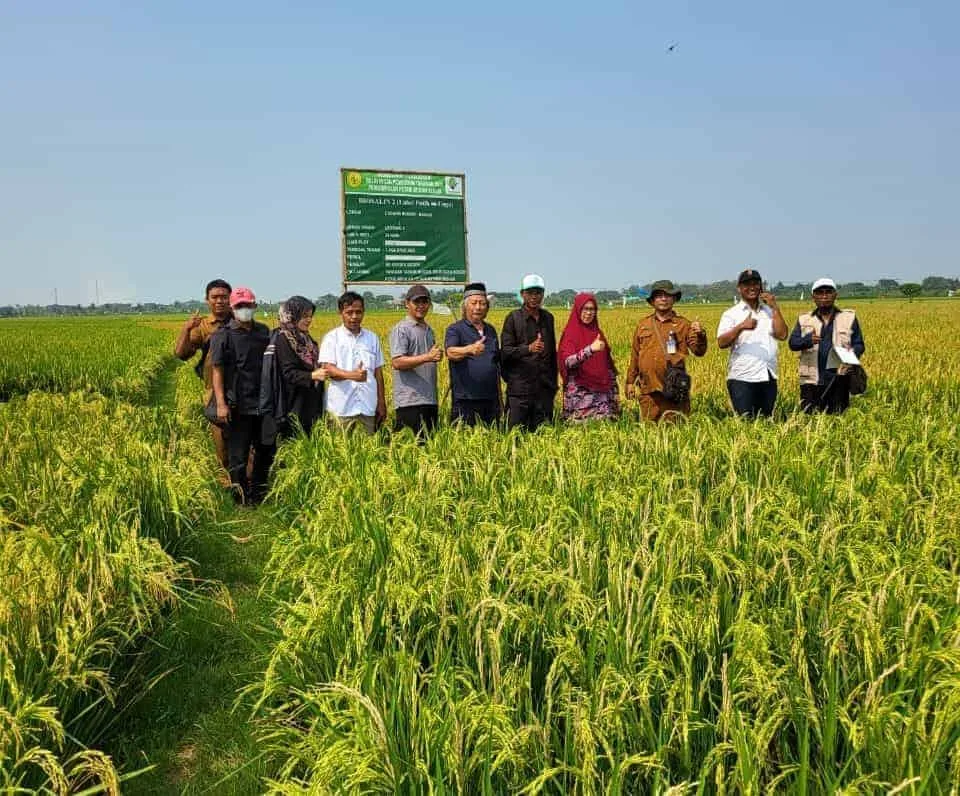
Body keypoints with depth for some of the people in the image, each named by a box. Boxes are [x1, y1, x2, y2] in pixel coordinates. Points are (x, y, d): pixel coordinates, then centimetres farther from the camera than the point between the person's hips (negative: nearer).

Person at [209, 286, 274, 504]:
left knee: (266, 450, 13)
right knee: (238, 455, 2)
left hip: (263, 403, 5)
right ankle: (241, 497, 14)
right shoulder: (223, 336, -5)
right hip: (238, 406, -5)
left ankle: (259, 493, 29)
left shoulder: (264, 332, 9)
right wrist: (221, 403, -16)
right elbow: (217, 370, -8)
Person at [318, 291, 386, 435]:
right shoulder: (331, 338, 1)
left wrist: (381, 403, 12)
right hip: (341, 408, -3)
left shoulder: (372, 338, 12)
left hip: (368, 407, 3)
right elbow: (328, 369, -9)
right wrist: (351, 375, -28)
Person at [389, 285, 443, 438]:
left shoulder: (429, 330, 20)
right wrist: (427, 357, -22)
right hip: (410, 402, -8)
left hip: (430, 401, 8)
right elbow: (397, 362, -16)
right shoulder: (401, 330, -4)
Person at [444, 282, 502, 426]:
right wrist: (470, 349, -43)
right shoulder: (455, 329, -2)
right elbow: (451, 352, -22)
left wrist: (499, 397, 19)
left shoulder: (491, 330, 16)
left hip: (490, 398, 6)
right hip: (465, 399, -5)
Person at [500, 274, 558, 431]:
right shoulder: (513, 318, -2)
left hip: (544, 388, 4)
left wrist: (554, 382, 18)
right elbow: (505, 352, -8)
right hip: (520, 387, -4)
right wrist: (528, 348, -24)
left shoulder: (548, 318, 13)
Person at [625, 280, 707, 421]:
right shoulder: (643, 324, 12)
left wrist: (700, 335, -21)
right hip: (648, 390, 2)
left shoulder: (683, 324, 5)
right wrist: (630, 381, 14)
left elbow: (699, 351, -1)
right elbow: (635, 355, 15)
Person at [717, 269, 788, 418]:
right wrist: (741, 327, -25)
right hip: (742, 378, -4)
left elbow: (782, 335, 2)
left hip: (768, 378, 4)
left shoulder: (769, 311, 15)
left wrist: (775, 307, -1)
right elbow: (721, 343, -11)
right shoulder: (732, 314, 2)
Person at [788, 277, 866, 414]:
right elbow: (793, 343, -1)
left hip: (839, 379, 0)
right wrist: (808, 339, -23)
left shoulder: (849, 317, 10)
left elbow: (859, 345, 9)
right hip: (811, 380, 0)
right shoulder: (804, 319, 11)